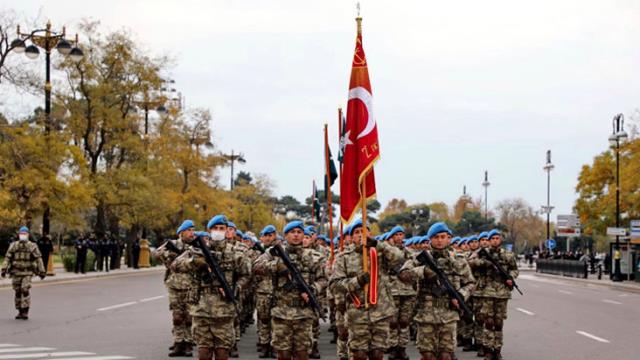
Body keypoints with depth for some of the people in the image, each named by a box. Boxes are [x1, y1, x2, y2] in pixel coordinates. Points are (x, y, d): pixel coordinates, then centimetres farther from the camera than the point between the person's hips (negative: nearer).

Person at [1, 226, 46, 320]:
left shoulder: (32, 246, -1)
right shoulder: (13, 246, 5)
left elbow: (38, 259, 0)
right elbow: (7, 258, 1)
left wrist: (42, 271, -2)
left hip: (27, 273, -3)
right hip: (16, 273, 3)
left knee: (25, 290, -15)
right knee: (18, 292, 6)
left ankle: (26, 311, -8)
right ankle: (20, 312, 16)